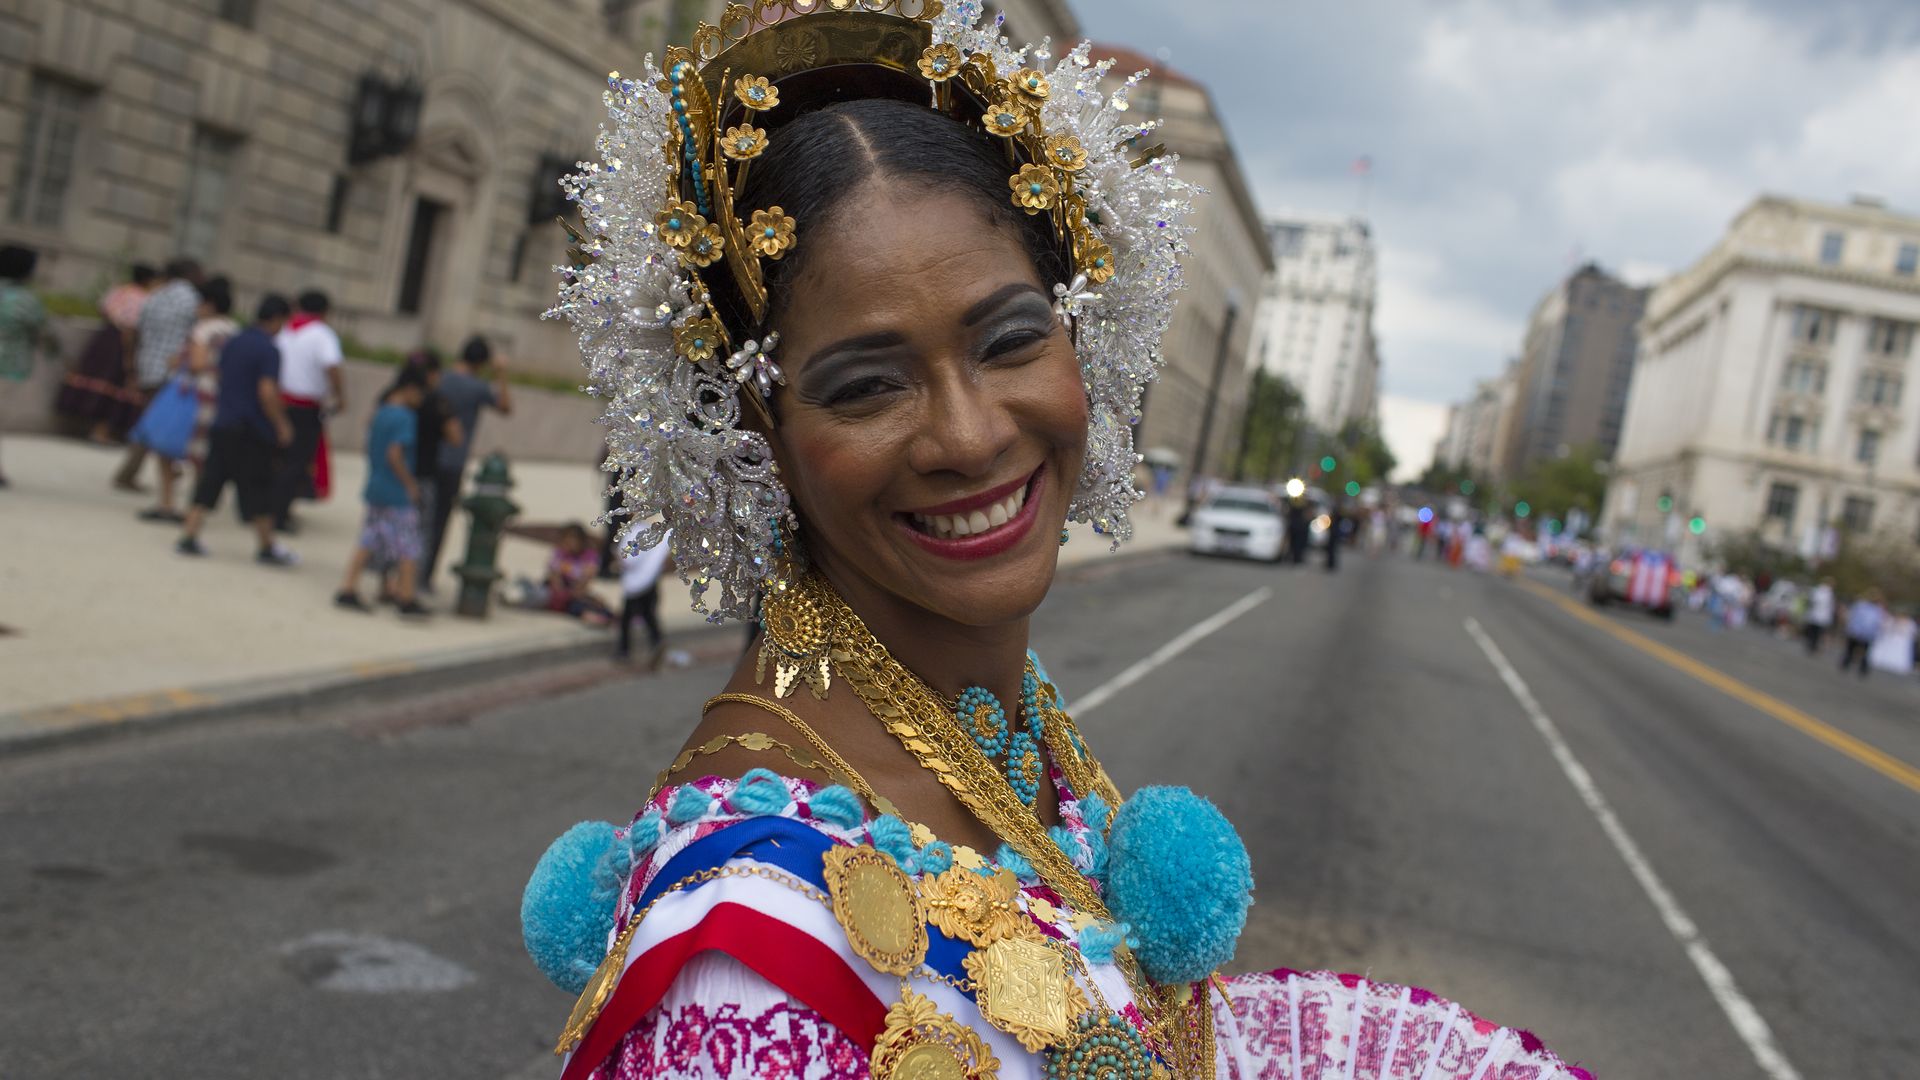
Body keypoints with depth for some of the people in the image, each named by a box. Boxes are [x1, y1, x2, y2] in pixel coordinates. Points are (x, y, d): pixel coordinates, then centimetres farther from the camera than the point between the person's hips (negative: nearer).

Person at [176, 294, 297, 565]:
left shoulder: (232, 342, 10)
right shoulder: (269, 350, -14)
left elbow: (217, 377, 20)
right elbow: (267, 392, -21)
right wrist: (281, 425, -12)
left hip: (222, 426, 7)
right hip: (253, 431, -7)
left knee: (210, 481, 9)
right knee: (258, 488, 3)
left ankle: (188, 536, 6)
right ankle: (266, 547, 12)